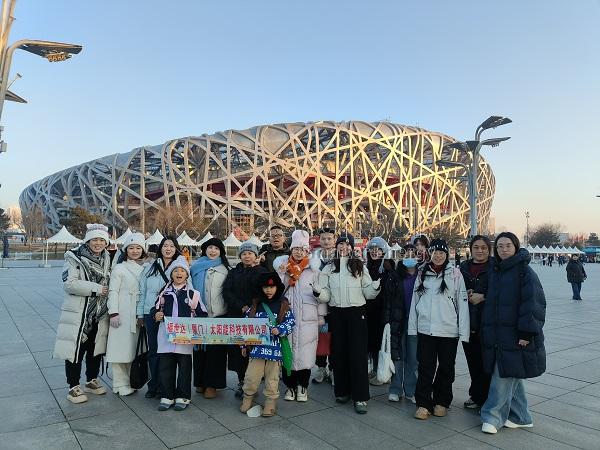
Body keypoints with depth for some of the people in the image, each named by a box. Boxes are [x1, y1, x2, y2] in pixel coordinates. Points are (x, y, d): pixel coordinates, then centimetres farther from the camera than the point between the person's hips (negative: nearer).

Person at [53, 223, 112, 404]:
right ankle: (73, 387, 15)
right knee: (76, 349, 1)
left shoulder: (107, 259, 9)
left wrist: (107, 291, 1)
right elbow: (69, 283, -20)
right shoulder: (75, 258, -9)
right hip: (78, 313, -5)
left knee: (96, 348, 14)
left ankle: (92, 381, 31)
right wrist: (96, 289, -20)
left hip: (99, 314, 6)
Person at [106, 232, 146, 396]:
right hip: (123, 315, -4)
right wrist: (113, 313, -12)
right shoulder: (119, 268, 0)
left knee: (134, 348, 9)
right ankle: (120, 384, 9)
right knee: (121, 348, -2)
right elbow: (113, 292, -4)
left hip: (139, 315, 4)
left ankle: (132, 381, 21)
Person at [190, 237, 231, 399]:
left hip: (218, 315, -2)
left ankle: (212, 384, 10)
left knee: (215, 349, 1)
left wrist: (229, 312, -4)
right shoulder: (196, 267, 10)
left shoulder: (224, 269, 5)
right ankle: (200, 381, 21)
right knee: (200, 348, 9)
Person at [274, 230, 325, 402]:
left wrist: (321, 316, 1)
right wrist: (281, 273, -11)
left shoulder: (313, 270, 2)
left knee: (305, 353, 2)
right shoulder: (284, 267, 8)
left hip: (307, 320, -1)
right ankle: (290, 385, 22)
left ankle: (302, 386, 21)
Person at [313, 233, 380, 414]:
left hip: (356, 313, -2)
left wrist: (377, 285, -18)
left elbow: (368, 293, 2)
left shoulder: (360, 267, 4)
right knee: (338, 352, 7)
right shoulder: (329, 268, 8)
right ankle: (342, 391, 23)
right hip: (336, 314, 2)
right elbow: (326, 296, 4)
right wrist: (318, 292, -16)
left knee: (358, 353, -3)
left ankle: (360, 397, 4)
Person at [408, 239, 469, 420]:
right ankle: (423, 404, 15)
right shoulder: (422, 274, 6)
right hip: (425, 329, 2)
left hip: (448, 330, -1)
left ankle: (441, 402, 28)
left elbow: (462, 303, -3)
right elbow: (415, 301, 8)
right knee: (425, 367, 4)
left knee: (446, 368, 11)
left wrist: (463, 331, -6)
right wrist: (412, 327, 5)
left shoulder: (455, 274, -2)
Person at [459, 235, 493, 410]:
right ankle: (476, 396, 25)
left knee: (485, 361, -1)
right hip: (468, 322, 5)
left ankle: (480, 397, 14)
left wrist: (482, 296, -15)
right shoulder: (463, 267, 12)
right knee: (473, 361, 11)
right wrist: (466, 295, -3)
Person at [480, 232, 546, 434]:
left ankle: (493, 416, 8)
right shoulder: (495, 272, 12)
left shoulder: (525, 271, -8)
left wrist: (526, 332, -19)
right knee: (511, 375, 14)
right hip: (497, 334, 7)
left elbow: (533, 303, -14)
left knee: (504, 376, -3)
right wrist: (487, 331, 11)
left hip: (515, 335, -7)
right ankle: (521, 417, 27)